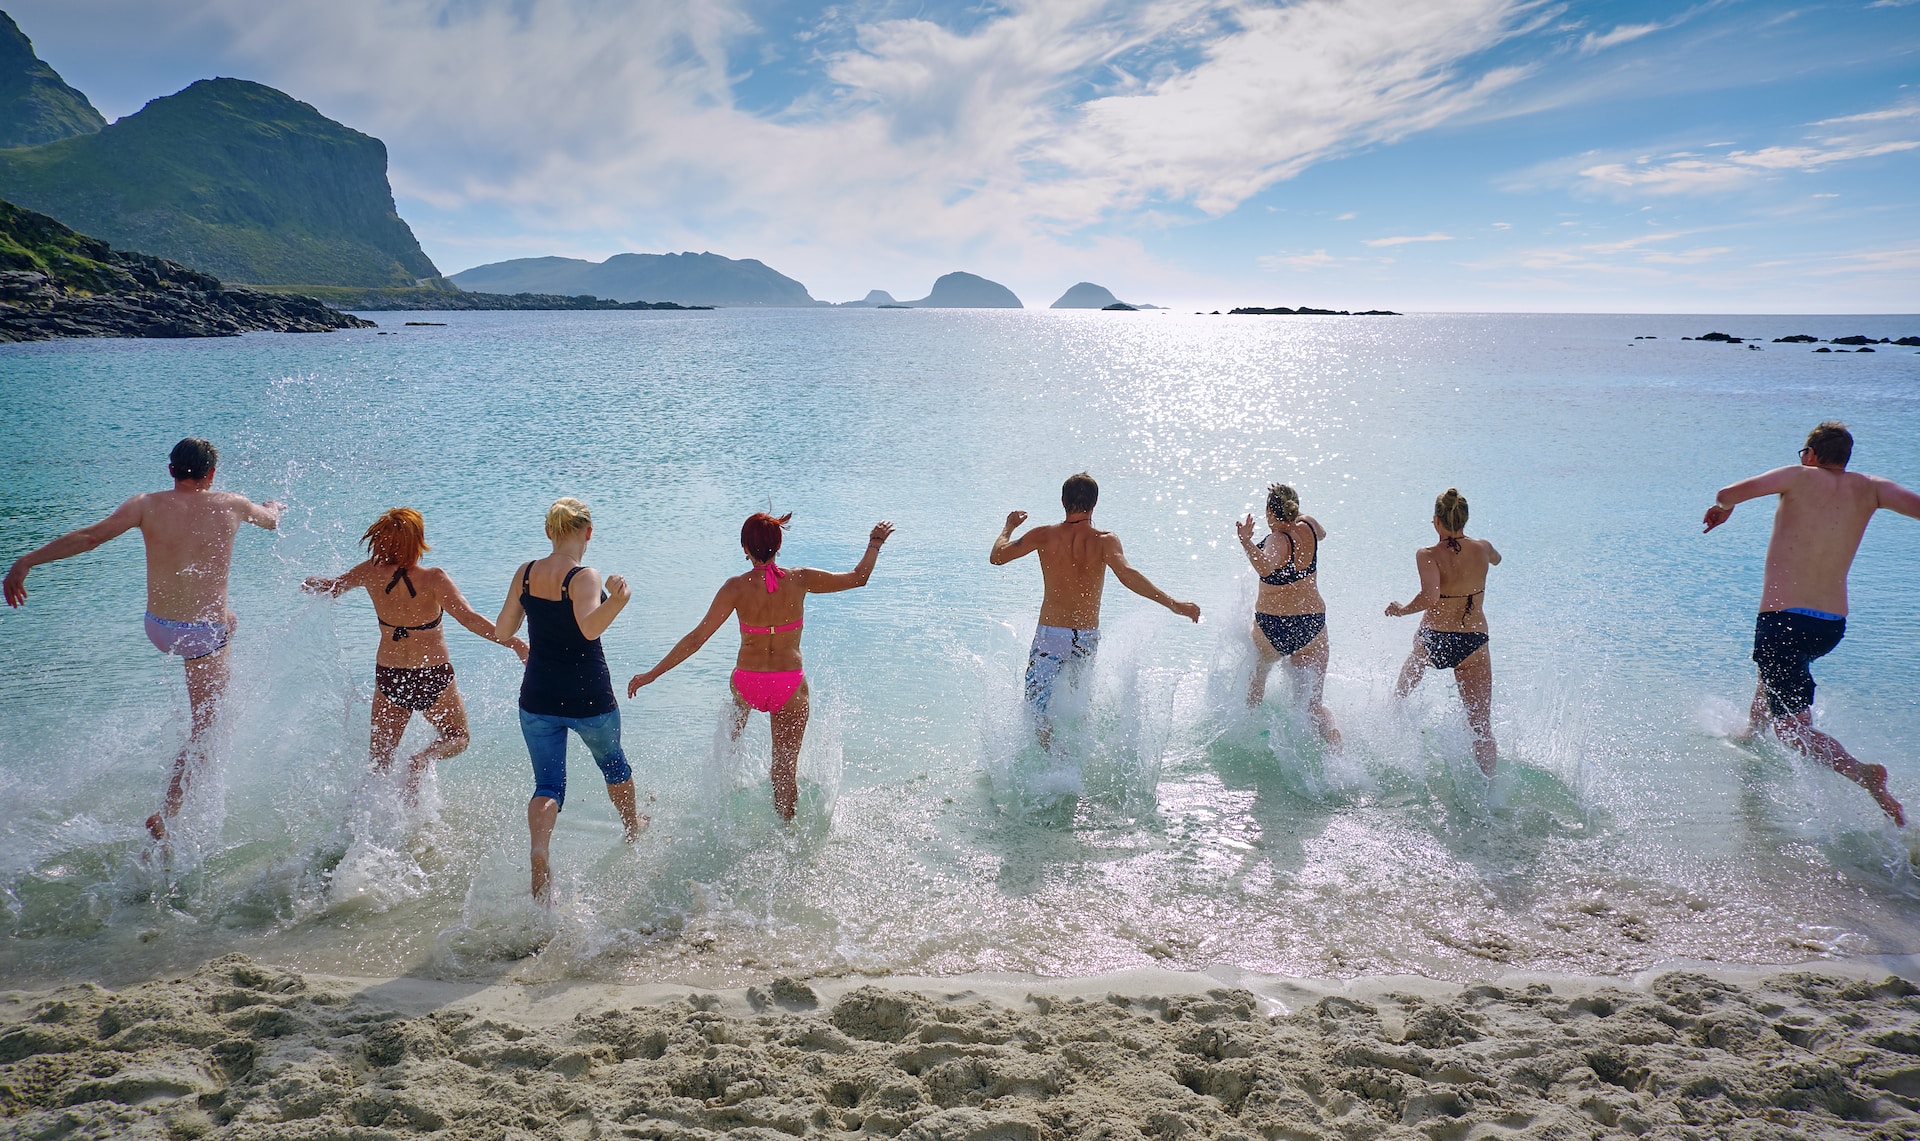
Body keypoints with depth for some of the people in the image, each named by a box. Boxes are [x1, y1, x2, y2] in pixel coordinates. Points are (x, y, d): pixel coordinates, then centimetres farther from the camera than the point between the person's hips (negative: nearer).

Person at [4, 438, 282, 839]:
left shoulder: (146, 505, -6)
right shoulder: (231, 505, -5)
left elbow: (89, 536, -16)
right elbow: (272, 520, 16)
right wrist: (273, 507, 40)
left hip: (158, 629, 4)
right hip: (204, 634, -3)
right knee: (203, 730, 7)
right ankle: (166, 814, 0)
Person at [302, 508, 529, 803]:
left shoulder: (372, 572, -8)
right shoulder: (433, 579, -21)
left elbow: (328, 587, 10)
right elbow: (469, 618, -31)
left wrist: (313, 583, 33)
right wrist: (515, 643, -29)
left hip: (388, 678, 4)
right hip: (433, 678, -3)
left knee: (379, 761, 18)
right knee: (457, 737, 20)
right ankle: (421, 762, -9)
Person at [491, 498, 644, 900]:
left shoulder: (525, 573, -2)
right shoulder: (584, 577, -18)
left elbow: (501, 632, 6)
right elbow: (590, 628, -37)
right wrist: (618, 599, -53)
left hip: (538, 698, 3)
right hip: (589, 698, -3)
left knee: (548, 784, 8)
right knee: (612, 761, 24)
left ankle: (539, 853, -17)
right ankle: (632, 826, 46)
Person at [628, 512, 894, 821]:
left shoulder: (737, 587, -13)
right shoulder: (800, 580, -11)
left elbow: (697, 638, -15)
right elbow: (858, 578, 1)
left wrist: (651, 675, -9)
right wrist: (875, 543, 18)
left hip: (747, 684, 1)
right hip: (790, 688, -1)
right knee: (785, 768, 15)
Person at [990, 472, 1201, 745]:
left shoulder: (1045, 535, -5)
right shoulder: (1105, 540, -8)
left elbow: (996, 557, -1)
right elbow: (1127, 574, -25)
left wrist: (1009, 527, 19)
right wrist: (1173, 603, -26)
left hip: (1050, 635, -2)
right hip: (1087, 638, 2)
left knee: (1037, 706, 7)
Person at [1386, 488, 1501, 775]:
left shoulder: (1428, 555, -14)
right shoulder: (1482, 548, -3)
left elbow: (1430, 597, -29)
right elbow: (1496, 559, 23)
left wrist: (1401, 610, -12)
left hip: (1432, 641, -1)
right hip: (1474, 643, 1)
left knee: (1401, 691, 33)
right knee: (1481, 725, 3)